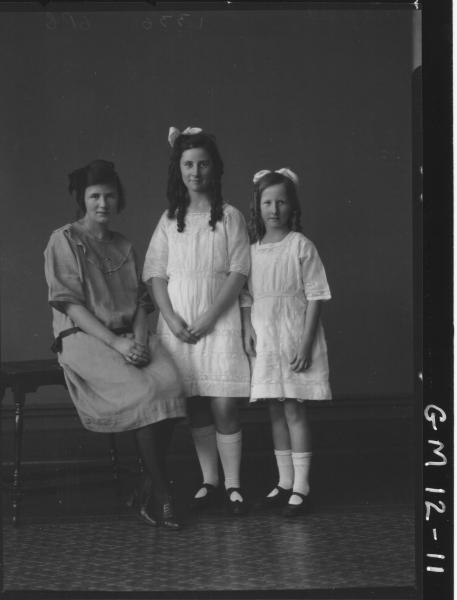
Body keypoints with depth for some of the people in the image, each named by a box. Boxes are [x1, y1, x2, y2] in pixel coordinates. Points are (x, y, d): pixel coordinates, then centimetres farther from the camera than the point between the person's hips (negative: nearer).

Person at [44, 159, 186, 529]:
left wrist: (139, 339, -8)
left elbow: (140, 302, 14)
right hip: (83, 337, -5)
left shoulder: (124, 247, 19)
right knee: (141, 391, -30)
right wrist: (116, 343, -17)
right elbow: (70, 304, -8)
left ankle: (147, 492, -16)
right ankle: (161, 495, -16)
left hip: (129, 336, 5)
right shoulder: (64, 241, 2)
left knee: (170, 382, -26)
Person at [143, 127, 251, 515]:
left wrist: (209, 317, -12)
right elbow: (155, 272, 5)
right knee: (195, 406, 5)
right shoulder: (169, 220, 10)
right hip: (178, 323, 3)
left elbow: (238, 272, -4)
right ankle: (209, 482, 15)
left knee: (223, 405, -8)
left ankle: (233, 485, 2)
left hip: (219, 321, -3)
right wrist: (172, 318, -8)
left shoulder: (230, 217, 3)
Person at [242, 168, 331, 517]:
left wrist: (305, 343, -14)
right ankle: (285, 483, 21)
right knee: (276, 412, 11)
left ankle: (301, 487, 4)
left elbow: (316, 297, -9)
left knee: (295, 410, -4)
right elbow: (246, 296, 12)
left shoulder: (301, 246, -6)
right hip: (264, 340, 5)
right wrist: (247, 329, -4)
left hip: (294, 339, -5)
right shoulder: (252, 250, 8)